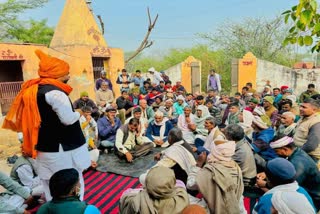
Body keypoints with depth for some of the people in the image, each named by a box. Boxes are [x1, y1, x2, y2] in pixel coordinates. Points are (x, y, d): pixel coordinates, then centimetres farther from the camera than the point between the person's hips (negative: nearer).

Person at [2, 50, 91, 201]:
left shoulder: (33, 89, 6)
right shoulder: (55, 92, -21)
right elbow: (69, 120, -22)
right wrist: (78, 114, -3)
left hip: (45, 147, 9)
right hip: (62, 149, -9)